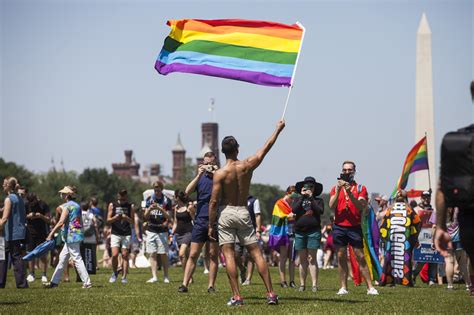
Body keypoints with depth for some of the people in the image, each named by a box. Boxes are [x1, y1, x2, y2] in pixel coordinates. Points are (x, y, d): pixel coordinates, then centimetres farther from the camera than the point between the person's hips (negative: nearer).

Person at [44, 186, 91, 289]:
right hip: (77, 234, 9)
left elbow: (61, 222, -20)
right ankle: (54, 281, 22)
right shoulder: (77, 205, 15)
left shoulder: (66, 206, -12)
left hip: (71, 236, -9)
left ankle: (87, 282, -10)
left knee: (77, 259, -8)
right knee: (62, 258, 16)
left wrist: (51, 234, -18)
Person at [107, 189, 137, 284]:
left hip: (127, 234, 0)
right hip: (115, 234, 0)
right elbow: (108, 220, 6)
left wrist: (126, 218, -15)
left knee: (125, 255, -3)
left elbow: (133, 222, 5)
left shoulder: (131, 206, 6)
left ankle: (124, 277, 0)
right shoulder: (112, 205, 7)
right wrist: (116, 217, -14)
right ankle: (115, 273, 13)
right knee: (114, 255, -10)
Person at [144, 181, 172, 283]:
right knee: (152, 254, -2)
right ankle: (154, 277, -2)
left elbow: (168, 217, -3)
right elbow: (145, 217, 7)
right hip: (151, 230, 2)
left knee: (163, 255, -2)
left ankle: (166, 277, 6)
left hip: (162, 230, -2)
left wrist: (160, 209, -18)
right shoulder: (149, 199, 8)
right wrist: (149, 209, -14)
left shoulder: (166, 200, 1)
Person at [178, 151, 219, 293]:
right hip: (200, 220, 2)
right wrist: (199, 175, -12)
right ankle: (184, 284, -3)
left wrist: (216, 174, -18)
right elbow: (187, 191, -4)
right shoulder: (201, 177, 11)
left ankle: (211, 286, 6)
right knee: (193, 254, 0)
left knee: (213, 255, 2)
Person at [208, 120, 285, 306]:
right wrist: (278, 129, 24)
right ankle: (271, 294, 3)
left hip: (226, 213, -3)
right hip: (243, 212, 3)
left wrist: (211, 225, -3)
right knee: (256, 253, 5)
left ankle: (236, 296, -10)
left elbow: (214, 202, -11)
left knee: (228, 254, -2)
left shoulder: (220, 174, -10)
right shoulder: (247, 166, -2)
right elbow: (266, 148, 11)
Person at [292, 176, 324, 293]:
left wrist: (311, 198, -8)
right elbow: (294, 210, -6)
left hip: (313, 232, -2)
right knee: (302, 260, 5)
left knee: (312, 259, -7)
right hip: (300, 232, 2)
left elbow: (320, 211, -10)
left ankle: (314, 284, -9)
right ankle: (302, 284, 9)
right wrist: (302, 197, -5)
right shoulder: (298, 200, 13)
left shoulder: (318, 200, 9)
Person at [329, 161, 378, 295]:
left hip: (355, 227, -2)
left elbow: (361, 206, -10)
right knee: (341, 257, 3)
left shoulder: (361, 188, 4)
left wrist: (350, 192, -21)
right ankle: (343, 287, 7)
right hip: (339, 227, 2)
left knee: (360, 257, -4)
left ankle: (370, 287, -4)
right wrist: (339, 190, -13)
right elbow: (331, 206, -3)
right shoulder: (335, 188, 10)